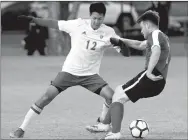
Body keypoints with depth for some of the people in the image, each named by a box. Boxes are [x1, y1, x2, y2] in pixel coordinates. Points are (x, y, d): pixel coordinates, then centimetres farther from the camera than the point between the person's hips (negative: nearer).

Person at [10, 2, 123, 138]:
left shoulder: (108, 32, -8)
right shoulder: (78, 25, -11)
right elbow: (54, 24, -6)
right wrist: (32, 19, -14)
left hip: (90, 74, 1)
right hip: (70, 71, -1)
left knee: (111, 96, -17)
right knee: (47, 96, -14)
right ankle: (21, 129, -6)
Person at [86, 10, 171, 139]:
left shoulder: (155, 34, -6)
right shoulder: (163, 37, 26)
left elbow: (156, 51, -28)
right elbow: (140, 45, 40)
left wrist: (149, 72, -32)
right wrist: (121, 40, 39)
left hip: (152, 78, -10)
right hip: (159, 82, 10)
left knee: (118, 97, -6)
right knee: (119, 91, 22)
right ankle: (105, 124, 22)